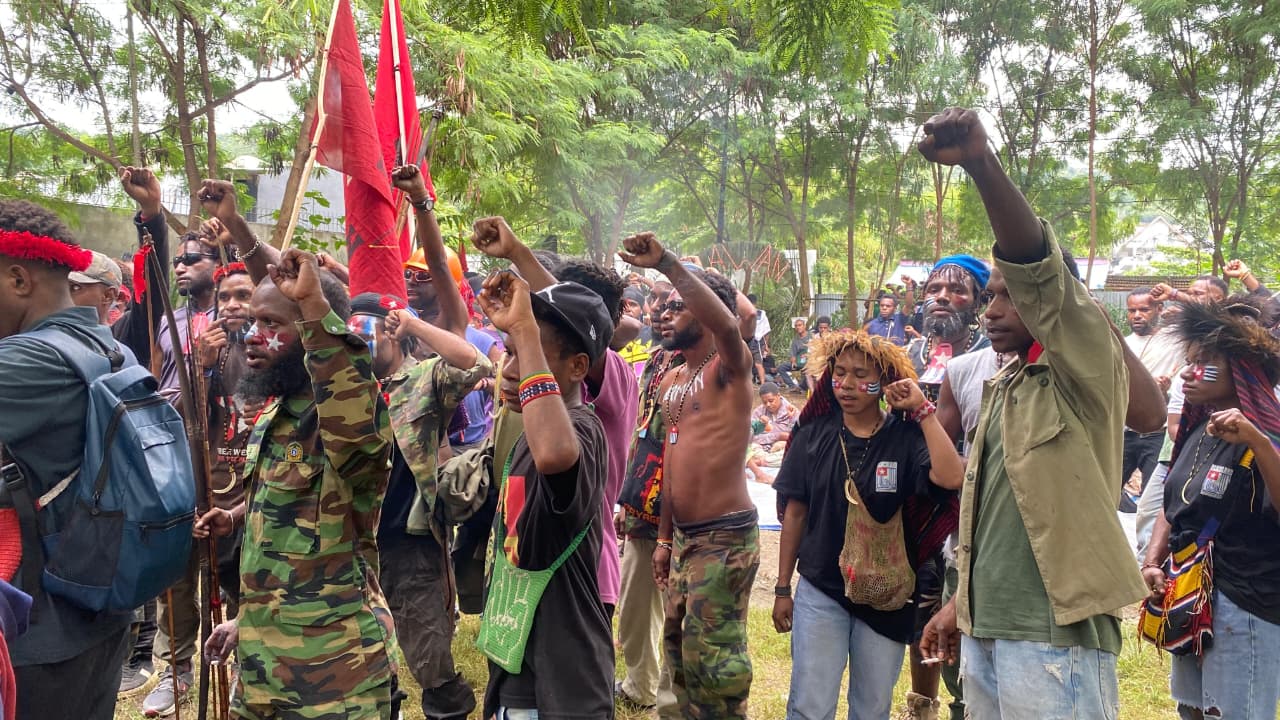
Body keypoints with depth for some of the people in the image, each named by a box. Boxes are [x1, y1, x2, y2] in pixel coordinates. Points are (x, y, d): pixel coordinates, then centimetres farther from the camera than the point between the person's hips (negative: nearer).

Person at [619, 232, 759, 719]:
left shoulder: (730, 366, -11)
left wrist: (665, 262, -38)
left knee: (713, 660, 0)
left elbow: (727, 325, -36)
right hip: (683, 535, 8)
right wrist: (664, 537, 18)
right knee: (679, 648, 19)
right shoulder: (670, 380, 13)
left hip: (725, 536, -8)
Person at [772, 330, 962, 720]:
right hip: (819, 592, 0)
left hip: (884, 596, 0)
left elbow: (950, 478, -27)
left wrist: (924, 411, -20)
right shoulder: (814, 435, -2)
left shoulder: (905, 437, -6)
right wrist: (782, 588, 4)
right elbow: (795, 512, 3)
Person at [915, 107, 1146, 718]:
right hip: (985, 633, 7)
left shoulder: (1088, 372, -9)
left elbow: (1036, 269, -27)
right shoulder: (1000, 388, 13)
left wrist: (980, 161, -39)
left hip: (1055, 638, -7)